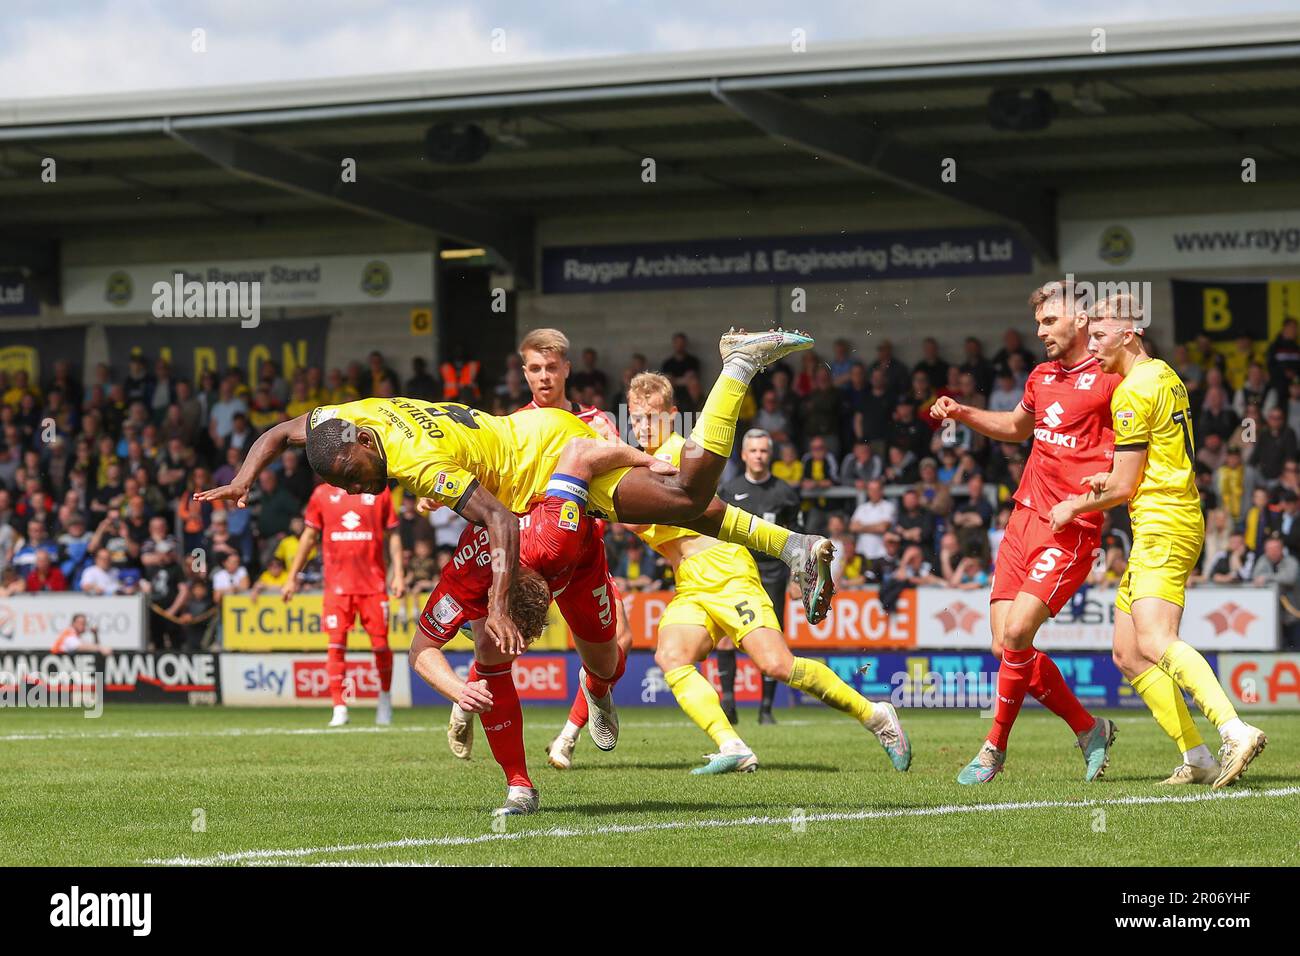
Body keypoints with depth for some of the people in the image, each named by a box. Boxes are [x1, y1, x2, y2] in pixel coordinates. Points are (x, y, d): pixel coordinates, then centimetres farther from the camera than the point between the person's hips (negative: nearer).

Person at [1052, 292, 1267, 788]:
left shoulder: (1134, 390, -11)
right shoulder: (1166, 377, 19)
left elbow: (1123, 487, -10)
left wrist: (1074, 506, 8)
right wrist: (1110, 478, 11)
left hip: (1162, 525, -10)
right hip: (1178, 520, 10)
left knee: (1155, 642, -25)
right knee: (1128, 653, 8)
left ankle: (1236, 731, -40)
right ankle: (1197, 759, 3)